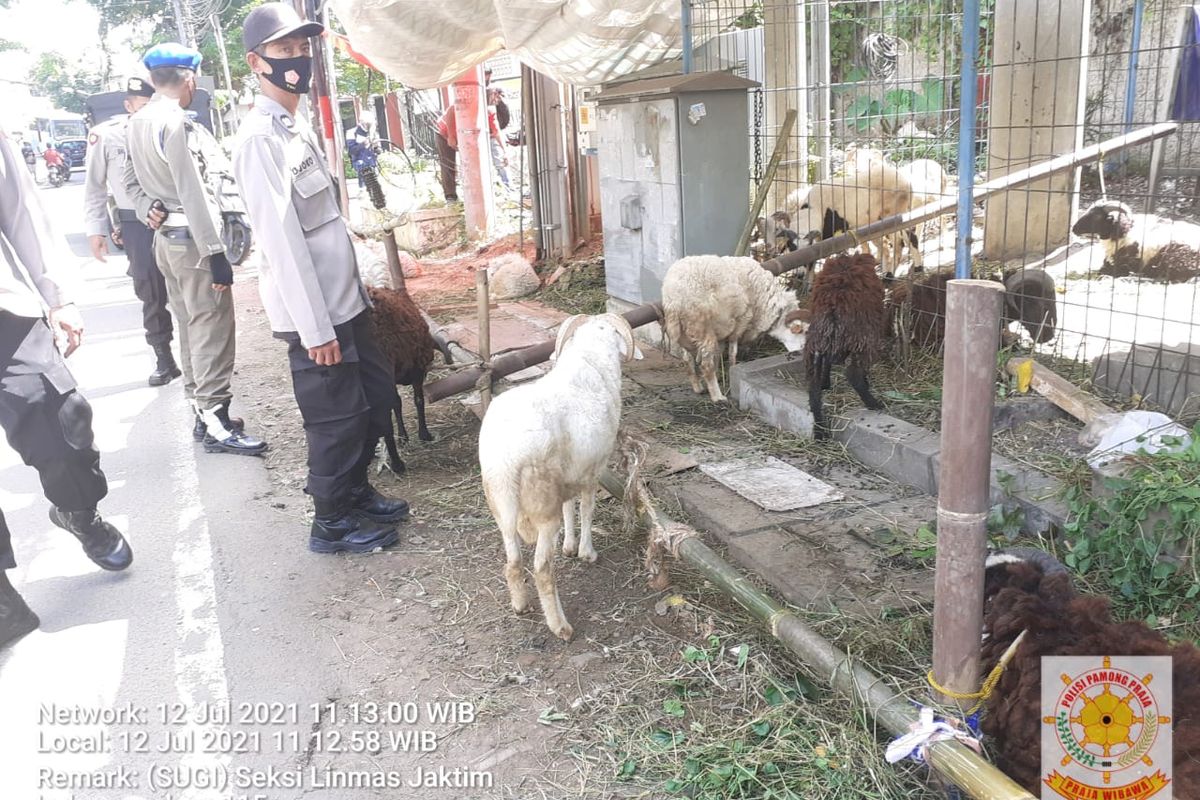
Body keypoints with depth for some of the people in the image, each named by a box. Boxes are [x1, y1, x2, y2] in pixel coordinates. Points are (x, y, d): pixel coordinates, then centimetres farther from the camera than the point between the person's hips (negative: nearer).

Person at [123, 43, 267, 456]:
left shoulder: (136, 123, 11)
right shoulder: (175, 123, -16)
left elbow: (132, 182, 17)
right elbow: (192, 193, -20)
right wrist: (216, 253, -19)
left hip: (165, 238, 10)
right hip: (191, 239, -10)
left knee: (189, 328, 15)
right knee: (213, 333, -6)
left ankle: (202, 412, 24)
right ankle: (217, 424, -3)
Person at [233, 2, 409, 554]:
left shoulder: (297, 126, 13)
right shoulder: (260, 138, -16)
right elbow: (281, 238, -20)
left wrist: (353, 290, 17)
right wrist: (314, 327, -21)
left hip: (343, 298, 9)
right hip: (313, 310, -9)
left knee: (376, 393, 18)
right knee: (337, 417, 2)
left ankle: (354, 492, 36)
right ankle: (331, 524, 21)